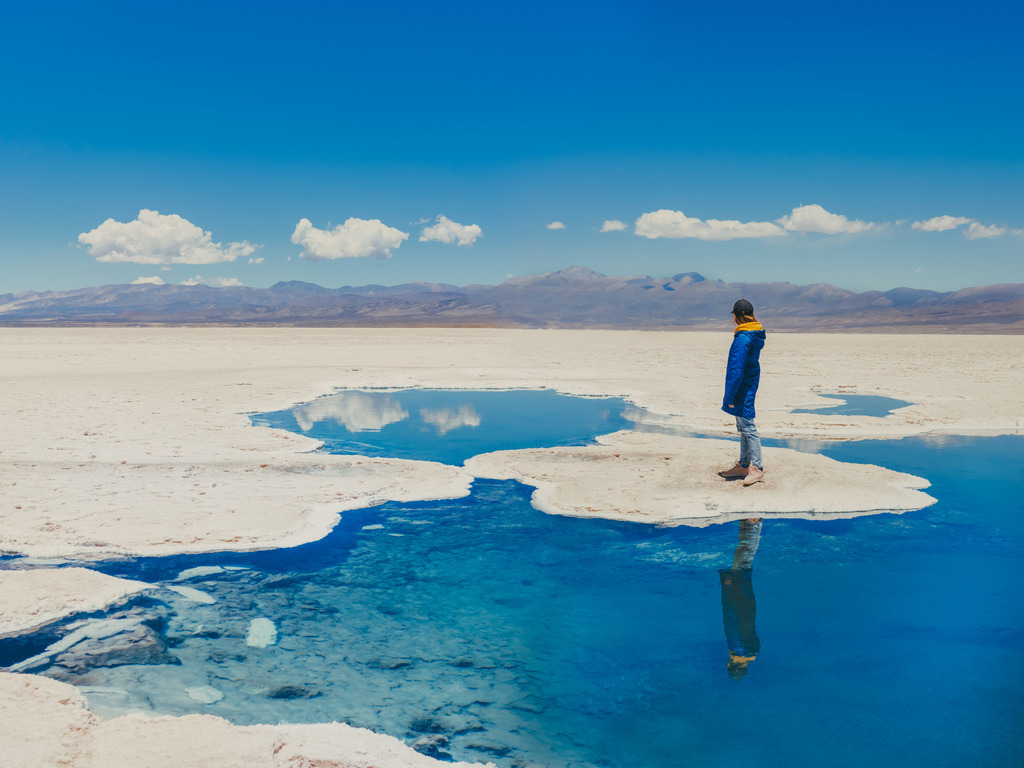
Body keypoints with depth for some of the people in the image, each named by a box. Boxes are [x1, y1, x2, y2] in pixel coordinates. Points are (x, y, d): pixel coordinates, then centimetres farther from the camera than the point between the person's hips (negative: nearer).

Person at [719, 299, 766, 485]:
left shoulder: (743, 338, -20)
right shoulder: (755, 335, 11)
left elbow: (737, 369, -21)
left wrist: (730, 396, -17)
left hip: (742, 388, -10)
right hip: (749, 387, 10)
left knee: (748, 428, -6)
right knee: (743, 428, 16)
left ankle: (757, 468, -2)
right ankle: (744, 465, 25)